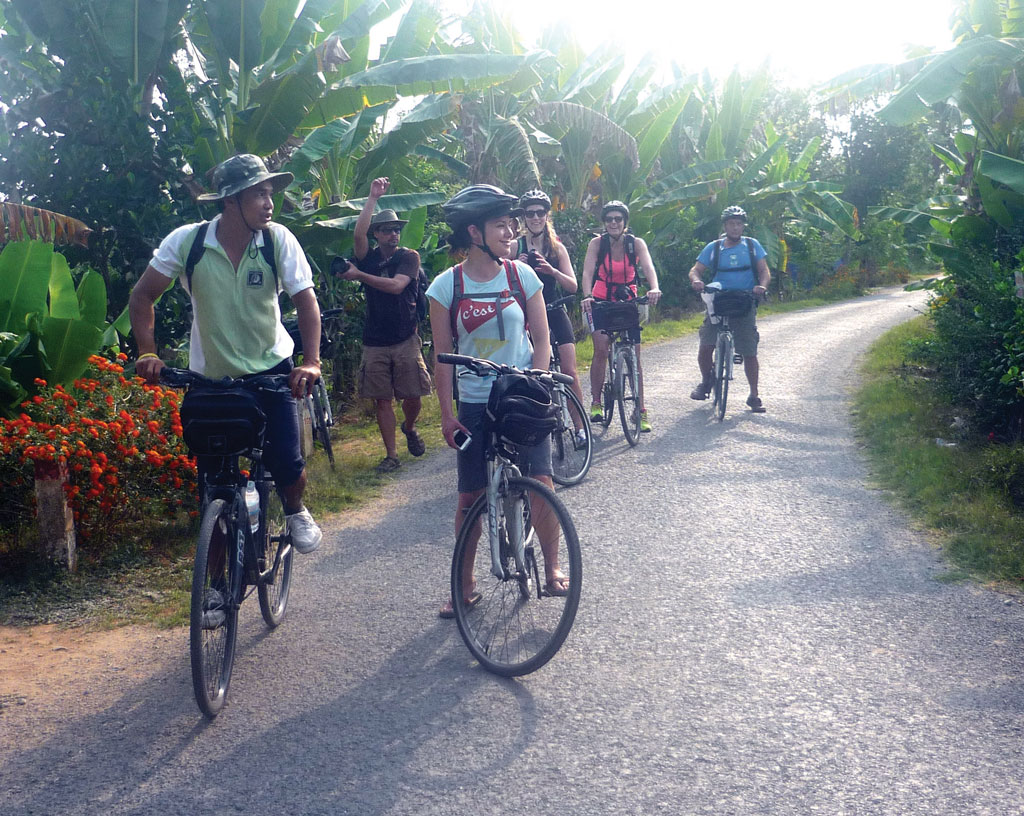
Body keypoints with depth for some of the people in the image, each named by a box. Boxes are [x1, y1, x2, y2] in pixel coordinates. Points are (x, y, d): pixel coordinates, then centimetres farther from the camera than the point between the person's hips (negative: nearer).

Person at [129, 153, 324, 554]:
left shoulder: (278, 239, -14)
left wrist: (311, 361, -28)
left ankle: (295, 512, 24)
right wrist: (147, 353, -18)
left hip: (270, 368, 0)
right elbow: (142, 297, -6)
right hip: (210, 377, 0)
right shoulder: (186, 241, -14)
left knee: (286, 464, -12)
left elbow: (306, 300, -15)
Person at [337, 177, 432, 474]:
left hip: (405, 339, -1)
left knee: (413, 396, -1)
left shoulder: (409, 257, 1)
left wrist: (359, 275, -14)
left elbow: (396, 285, -15)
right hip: (375, 342, 2)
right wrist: (373, 198, -15)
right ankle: (391, 455, 8)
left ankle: (409, 428, 31)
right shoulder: (369, 258, 6)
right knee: (383, 400, 1)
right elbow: (358, 234, -14)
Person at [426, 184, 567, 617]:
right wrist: (446, 413, -3)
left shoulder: (522, 275, -2)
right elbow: (443, 356, 0)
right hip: (474, 404, 0)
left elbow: (541, 342, 2)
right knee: (470, 497, 4)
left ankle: (551, 567, 11)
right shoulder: (446, 286, -4)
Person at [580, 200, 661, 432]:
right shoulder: (597, 244, -10)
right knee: (601, 349, -21)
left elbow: (648, 267, -25)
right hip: (601, 301, -1)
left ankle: (641, 410, 8)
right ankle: (595, 402, -7)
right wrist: (587, 296, -41)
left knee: (634, 355, -1)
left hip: (628, 301, 1)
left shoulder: (636, 243, -9)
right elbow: (587, 272, -22)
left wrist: (654, 289, -45)